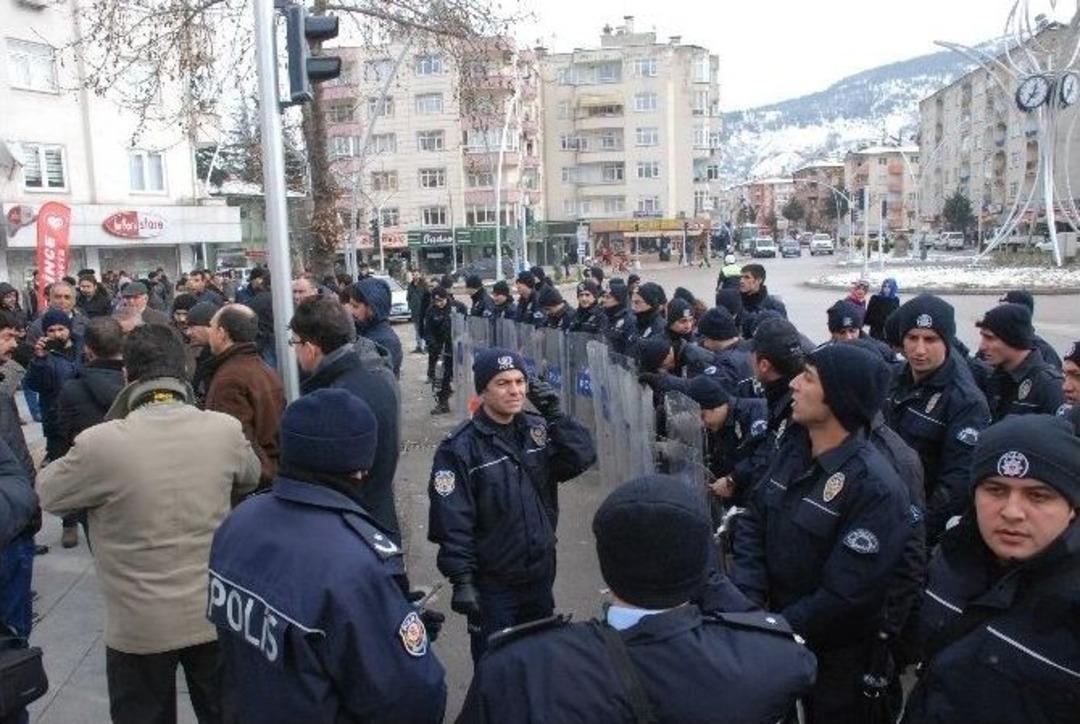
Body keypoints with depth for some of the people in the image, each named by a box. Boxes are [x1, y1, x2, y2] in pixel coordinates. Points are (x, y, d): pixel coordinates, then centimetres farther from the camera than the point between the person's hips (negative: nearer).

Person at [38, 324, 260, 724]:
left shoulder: (101, 443, -21)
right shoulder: (226, 429, -11)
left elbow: (47, 494, -1)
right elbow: (250, 479, 10)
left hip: (140, 627, -2)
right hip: (214, 615, 2)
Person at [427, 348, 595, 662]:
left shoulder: (538, 429, 1)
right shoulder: (460, 448, -17)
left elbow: (582, 457, -9)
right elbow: (452, 521, -18)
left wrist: (554, 415, -17)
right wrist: (461, 580, -20)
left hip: (540, 574, 5)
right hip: (491, 583, -5)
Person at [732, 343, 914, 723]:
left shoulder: (875, 488, -26)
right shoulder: (795, 451, -4)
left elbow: (843, 598, -26)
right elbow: (753, 525, -1)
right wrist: (746, 603, -15)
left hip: (833, 657, -6)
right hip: (779, 628, 6)